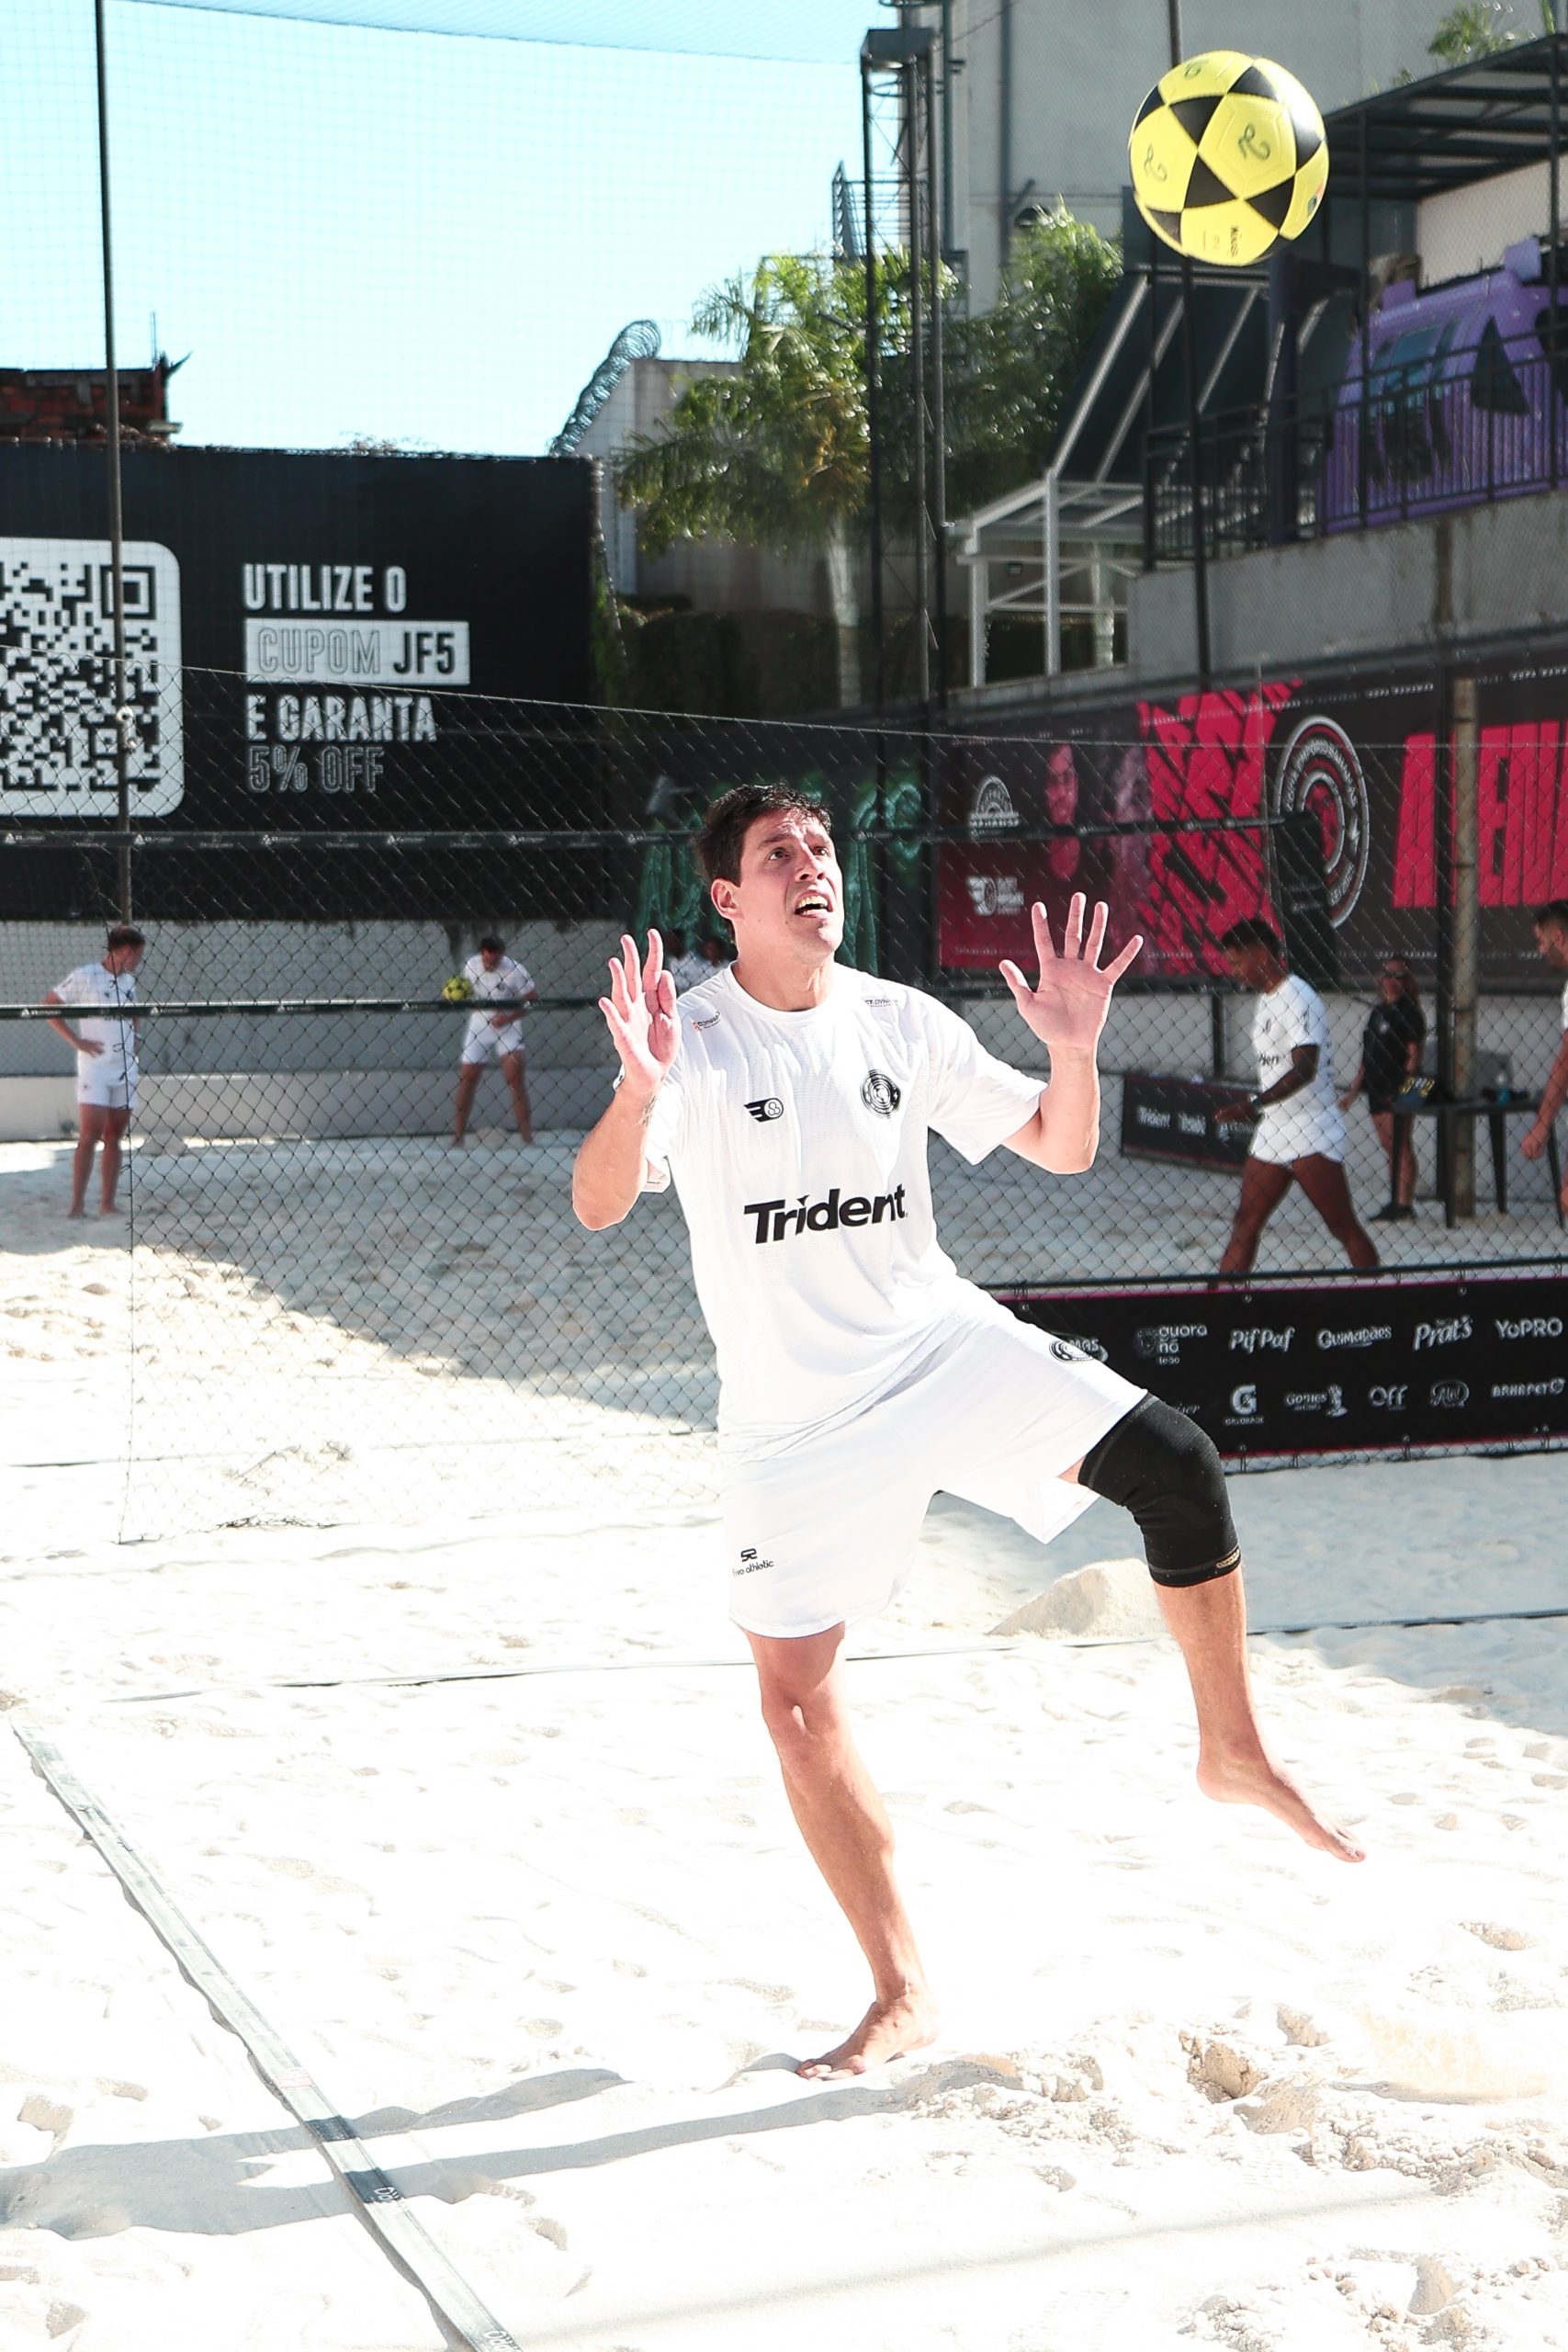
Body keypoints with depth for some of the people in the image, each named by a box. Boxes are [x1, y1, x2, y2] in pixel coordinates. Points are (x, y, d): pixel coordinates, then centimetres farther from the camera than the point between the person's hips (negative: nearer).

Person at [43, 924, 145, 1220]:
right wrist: (77, 1041, -11)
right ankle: (77, 1204, -11)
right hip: (94, 1068, -6)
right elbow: (49, 1004, -7)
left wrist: (133, 1038, 13)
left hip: (125, 1070, 6)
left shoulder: (129, 981, 14)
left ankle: (107, 1204, 9)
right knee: (90, 1135, -13)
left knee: (114, 1137, 6)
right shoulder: (84, 976, -7)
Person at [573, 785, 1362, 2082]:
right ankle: (902, 1996, 11)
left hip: (944, 1343, 2)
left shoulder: (901, 1021, 1)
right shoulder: (692, 1038, -11)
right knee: (796, 1697, -3)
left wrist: (1075, 1048, -14)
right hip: (793, 1411, -2)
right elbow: (598, 1205, -25)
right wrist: (640, 1090, -44)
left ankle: (1232, 1750, 1)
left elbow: (1062, 1149, 6)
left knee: (1175, 1461, -18)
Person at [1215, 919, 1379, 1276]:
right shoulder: (1263, 1000, 15)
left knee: (1344, 1227, -5)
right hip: (1271, 1134, 9)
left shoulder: (1298, 998, -15)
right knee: (1245, 1225, 4)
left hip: (1313, 1136, -9)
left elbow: (1305, 1068, -26)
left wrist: (1254, 1104, -35)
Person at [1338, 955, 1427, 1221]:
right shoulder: (1378, 1011, 17)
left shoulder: (1408, 1012, -7)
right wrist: (1353, 1089, 20)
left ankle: (1404, 1203, -8)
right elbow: (1367, 1056, 21)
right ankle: (1395, 1201, 14)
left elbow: (1414, 1054, -13)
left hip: (1397, 1089, -8)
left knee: (1400, 1146, -8)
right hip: (1377, 1089, 8)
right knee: (1390, 1147, 10)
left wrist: (1404, 1086, -20)